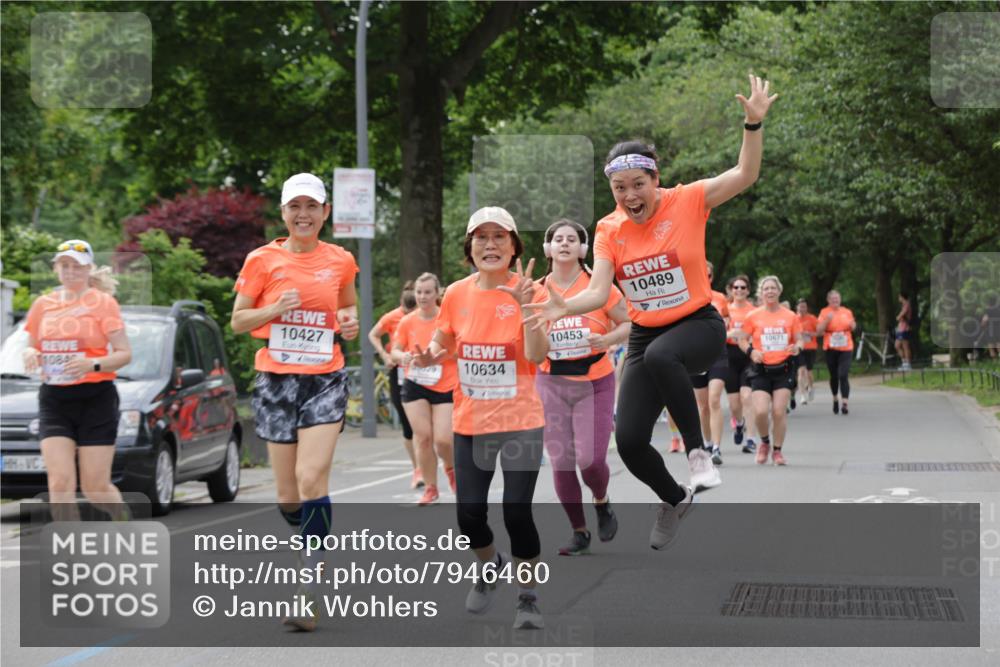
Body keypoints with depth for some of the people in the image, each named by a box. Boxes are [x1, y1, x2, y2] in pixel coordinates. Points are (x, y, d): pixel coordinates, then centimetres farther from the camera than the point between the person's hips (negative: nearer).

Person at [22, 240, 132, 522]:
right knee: (60, 482, -12)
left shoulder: (102, 302, -2)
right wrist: (30, 354, -5)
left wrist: (93, 364, -23)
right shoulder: (43, 304, 10)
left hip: (95, 399, -3)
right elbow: (32, 347, 19)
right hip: (54, 400, 3)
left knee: (95, 488, -2)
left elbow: (124, 353, -5)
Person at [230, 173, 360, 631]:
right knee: (287, 490, 5)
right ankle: (310, 560, 32)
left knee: (312, 478, -16)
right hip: (276, 381, 1)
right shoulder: (263, 260, 0)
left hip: (325, 380, -1)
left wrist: (350, 322, 0)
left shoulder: (340, 261, 5)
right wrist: (274, 310, -14)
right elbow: (237, 321, 4)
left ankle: (310, 592, -17)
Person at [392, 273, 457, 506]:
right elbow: (395, 351, 9)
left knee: (443, 439, -8)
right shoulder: (407, 322, 2)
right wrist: (402, 356, -14)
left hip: (445, 387, -2)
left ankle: (451, 468, 27)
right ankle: (430, 488, 11)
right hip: (415, 385, 2)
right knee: (422, 436, -3)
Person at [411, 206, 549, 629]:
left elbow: (538, 356, -18)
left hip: (520, 421, -3)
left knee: (517, 514, -10)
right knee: (469, 515, 3)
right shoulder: (456, 294, 0)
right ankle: (490, 565, 37)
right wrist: (429, 357, -6)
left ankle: (528, 597, 13)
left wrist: (526, 306, -29)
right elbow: (441, 343, 16)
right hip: (470, 422, 3)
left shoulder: (526, 291, -9)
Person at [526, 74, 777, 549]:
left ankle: (697, 451, -25)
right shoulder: (608, 230, 0)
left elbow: (745, 175, -15)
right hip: (645, 335, 4)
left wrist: (754, 123, -30)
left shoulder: (686, 202, -9)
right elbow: (599, 292, -6)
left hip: (699, 326, -4)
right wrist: (564, 308, -25)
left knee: (660, 356, -41)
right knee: (629, 440, -5)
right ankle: (674, 500, 26)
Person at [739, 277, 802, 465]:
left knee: (779, 411, -6)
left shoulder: (790, 316, 3)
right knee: (760, 411, -13)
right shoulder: (753, 317, 2)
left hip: (784, 369, 0)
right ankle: (764, 442, 16)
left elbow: (799, 340, 9)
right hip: (761, 370, 0)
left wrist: (797, 347, -14)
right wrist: (751, 351, -13)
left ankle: (777, 450, 11)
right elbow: (742, 340, 7)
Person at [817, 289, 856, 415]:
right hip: (830, 348, 0)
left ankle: (844, 403, -17)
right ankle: (835, 399, 33)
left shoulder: (847, 312, 6)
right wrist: (827, 320, -19)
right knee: (834, 376, 10)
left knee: (843, 376, -13)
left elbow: (853, 328, 19)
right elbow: (819, 331, -6)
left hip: (845, 348, 0)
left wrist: (853, 325, -4)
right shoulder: (824, 312, 0)